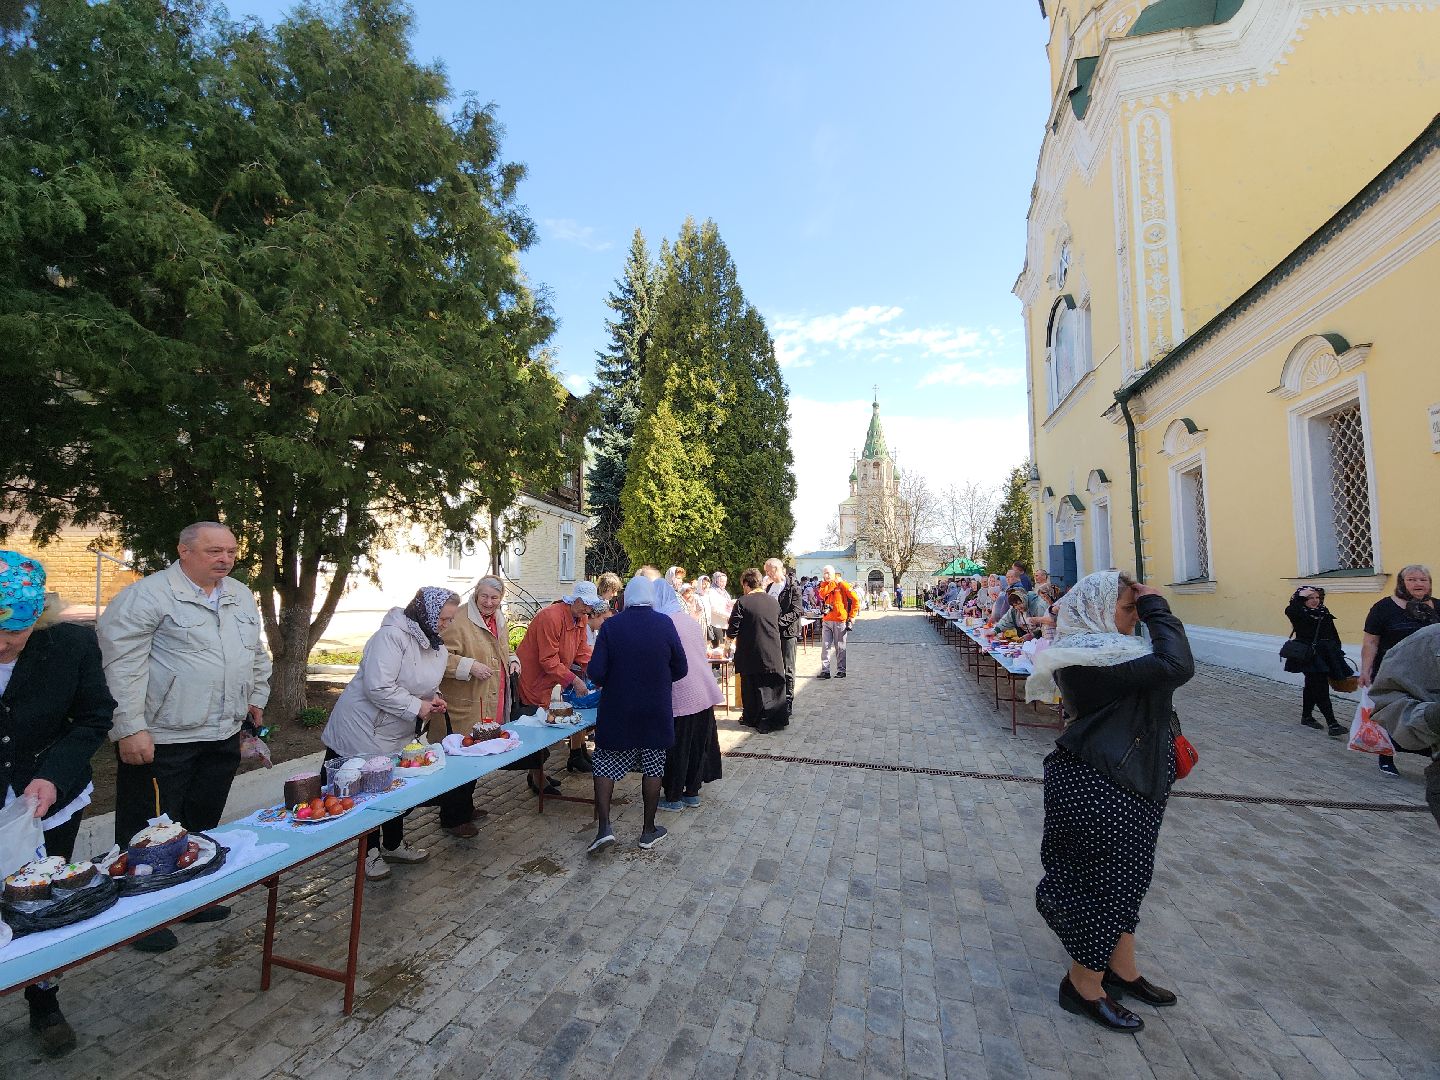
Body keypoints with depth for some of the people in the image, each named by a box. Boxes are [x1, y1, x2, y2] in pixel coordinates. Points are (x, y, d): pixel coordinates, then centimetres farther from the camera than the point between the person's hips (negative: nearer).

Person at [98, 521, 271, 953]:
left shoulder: (242, 597, 10)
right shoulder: (147, 595, -12)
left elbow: (257, 654, 20)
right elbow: (121, 662, -16)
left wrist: (257, 697, 19)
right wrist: (130, 727, -18)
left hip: (223, 737, 7)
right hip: (161, 739, -7)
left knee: (203, 827, 19)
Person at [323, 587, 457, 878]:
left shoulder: (437, 647, 3)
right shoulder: (391, 636, -26)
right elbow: (378, 687, -32)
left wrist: (433, 700, -3)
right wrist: (416, 707, -25)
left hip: (398, 735, 8)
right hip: (363, 732, -8)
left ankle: (393, 845, 36)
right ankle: (370, 852, 26)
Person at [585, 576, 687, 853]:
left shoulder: (611, 625, -10)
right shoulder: (665, 623, -9)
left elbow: (596, 672, -12)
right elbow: (680, 669, -4)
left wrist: (609, 683, 10)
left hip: (617, 710, 0)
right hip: (656, 712, 1)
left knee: (605, 766, 14)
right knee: (652, 767, 14)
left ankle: (604, 827, 7)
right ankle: (649, 830, 23)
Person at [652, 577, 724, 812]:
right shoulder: (690, 620, 8)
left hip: (680, 697, -7)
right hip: (704, 693, 7)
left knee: (675, 748, 8)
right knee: (698, 745, 17)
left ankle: (673, 797, 21)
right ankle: (692, 793, 29)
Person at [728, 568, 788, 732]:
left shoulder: (742, 602, -14)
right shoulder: (774, 601, 2)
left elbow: (731, 632, -12)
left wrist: (731, 636, 11)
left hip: (751, 654, -4)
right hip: (773, 654, 4)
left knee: (751, 687, 11)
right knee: (774, 686, 14)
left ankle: (751, 718, 24)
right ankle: (779, 719, 20)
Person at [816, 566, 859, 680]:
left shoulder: (841, 584, -4)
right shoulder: (824, 585, 11)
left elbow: (855, 600, -5)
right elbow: (822, 593, -13)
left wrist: (851, 616, -5)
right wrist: (833, 583, -11)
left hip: (840, 621, -4)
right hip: (826, 621, 4)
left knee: (840, 648, 4)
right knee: (825, 647, 2)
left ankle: (841, 670, 15)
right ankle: (825, 671, 6)